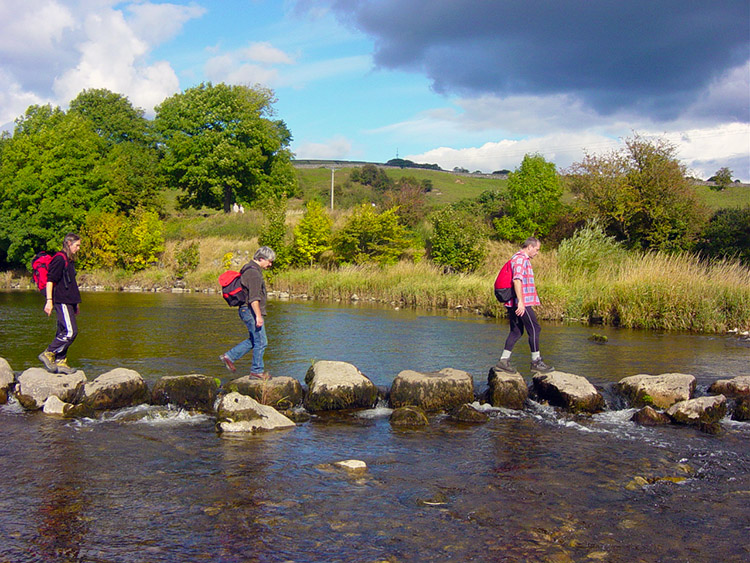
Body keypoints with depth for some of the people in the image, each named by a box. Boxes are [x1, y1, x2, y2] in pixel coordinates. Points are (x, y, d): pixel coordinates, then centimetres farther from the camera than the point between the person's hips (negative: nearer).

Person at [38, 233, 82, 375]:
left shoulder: (69, 260, 19)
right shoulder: (60, 259, -10)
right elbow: (50, 280, -15)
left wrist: (76, 303, 29)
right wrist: (49, 300, -21)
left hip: (68, 302, 10)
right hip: (61, 301, -10)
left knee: (64, 332, 9)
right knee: (71, 331, -14)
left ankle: (60, 362, 12)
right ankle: (48, 354, -6)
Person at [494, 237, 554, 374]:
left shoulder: (522, 259, 21)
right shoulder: (521, 258, -13)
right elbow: (517, 280, -23)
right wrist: (521, 302, -28)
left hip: (514, 303, 10)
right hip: (522, 304, -10)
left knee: (516, 331, 11)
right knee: (534, 329, -3)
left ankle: (503, 361, 8)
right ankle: (536, 362, 3)